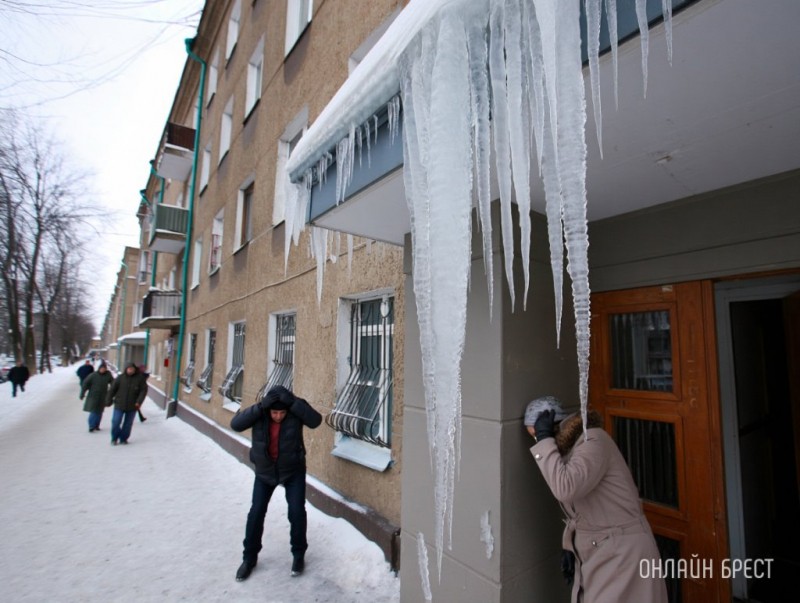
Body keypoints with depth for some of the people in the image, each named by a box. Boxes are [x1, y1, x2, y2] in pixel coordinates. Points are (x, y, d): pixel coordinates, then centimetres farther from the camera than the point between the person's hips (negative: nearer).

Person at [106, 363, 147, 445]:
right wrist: (108, 401, 3)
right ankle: (114, 438, 20)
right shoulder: (120, 378, -4)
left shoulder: (139, 379, -4)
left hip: (132, 407, 0)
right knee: (115, 422, 0)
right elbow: (112, 389, 2)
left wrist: (139, 401, -11)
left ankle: (123, 439, 25)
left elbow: (143, 390, -2)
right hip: (119, 405, 0)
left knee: (128, 424, 9)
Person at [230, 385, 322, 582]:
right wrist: (261, 406, -41)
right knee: (256, 513, 5)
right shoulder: (260, 413, -19)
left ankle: (298, 554, 21)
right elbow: (236, 424, -31)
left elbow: (315, 420, -38)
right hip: (264, 471, 2)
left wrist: (293, 402, -45)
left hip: (293, 471, -1)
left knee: (297, 512, -3)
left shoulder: (295, 412, -23)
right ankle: (249, 557, 26)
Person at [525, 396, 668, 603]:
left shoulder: (593, 440, -20)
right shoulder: (565, 448, 6)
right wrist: (569, 545, 8)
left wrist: (544, 439, -27)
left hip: (623, 552, -8)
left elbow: (566, 489, -33)